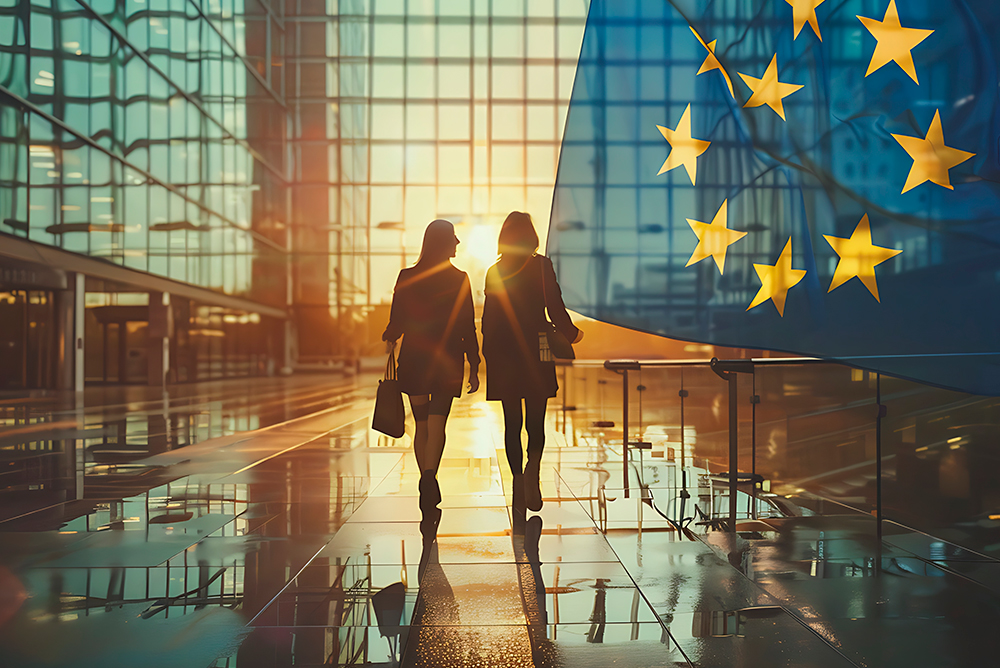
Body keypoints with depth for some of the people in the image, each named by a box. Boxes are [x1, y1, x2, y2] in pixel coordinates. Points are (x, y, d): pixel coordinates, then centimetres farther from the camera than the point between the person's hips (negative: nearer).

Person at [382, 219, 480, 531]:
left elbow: (396, 323, 1)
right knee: (436, 424, -4)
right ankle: (429, 480, -24)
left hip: (413, 360, 2)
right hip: (447, 362, -2)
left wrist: (389, 339, 25)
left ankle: (428, 489, 18)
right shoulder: (459, 279, -4)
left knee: (421, 426, 13)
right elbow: (468, 327, -4)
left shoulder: (407, 277, -1)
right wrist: (474, 366, 2)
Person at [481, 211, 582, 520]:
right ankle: (532, 471, -20)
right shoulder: (541, 266, -3)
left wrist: (490, 355, 14)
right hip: (535, 352, -2)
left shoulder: (494, 272, 6)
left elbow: (488, 318, 7)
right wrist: (572, 334, 9)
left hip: (502, 355, 2)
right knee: (536, 420, 4)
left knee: (512, 422, 9)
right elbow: (555, 308, -7)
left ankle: (519, 483, 9)